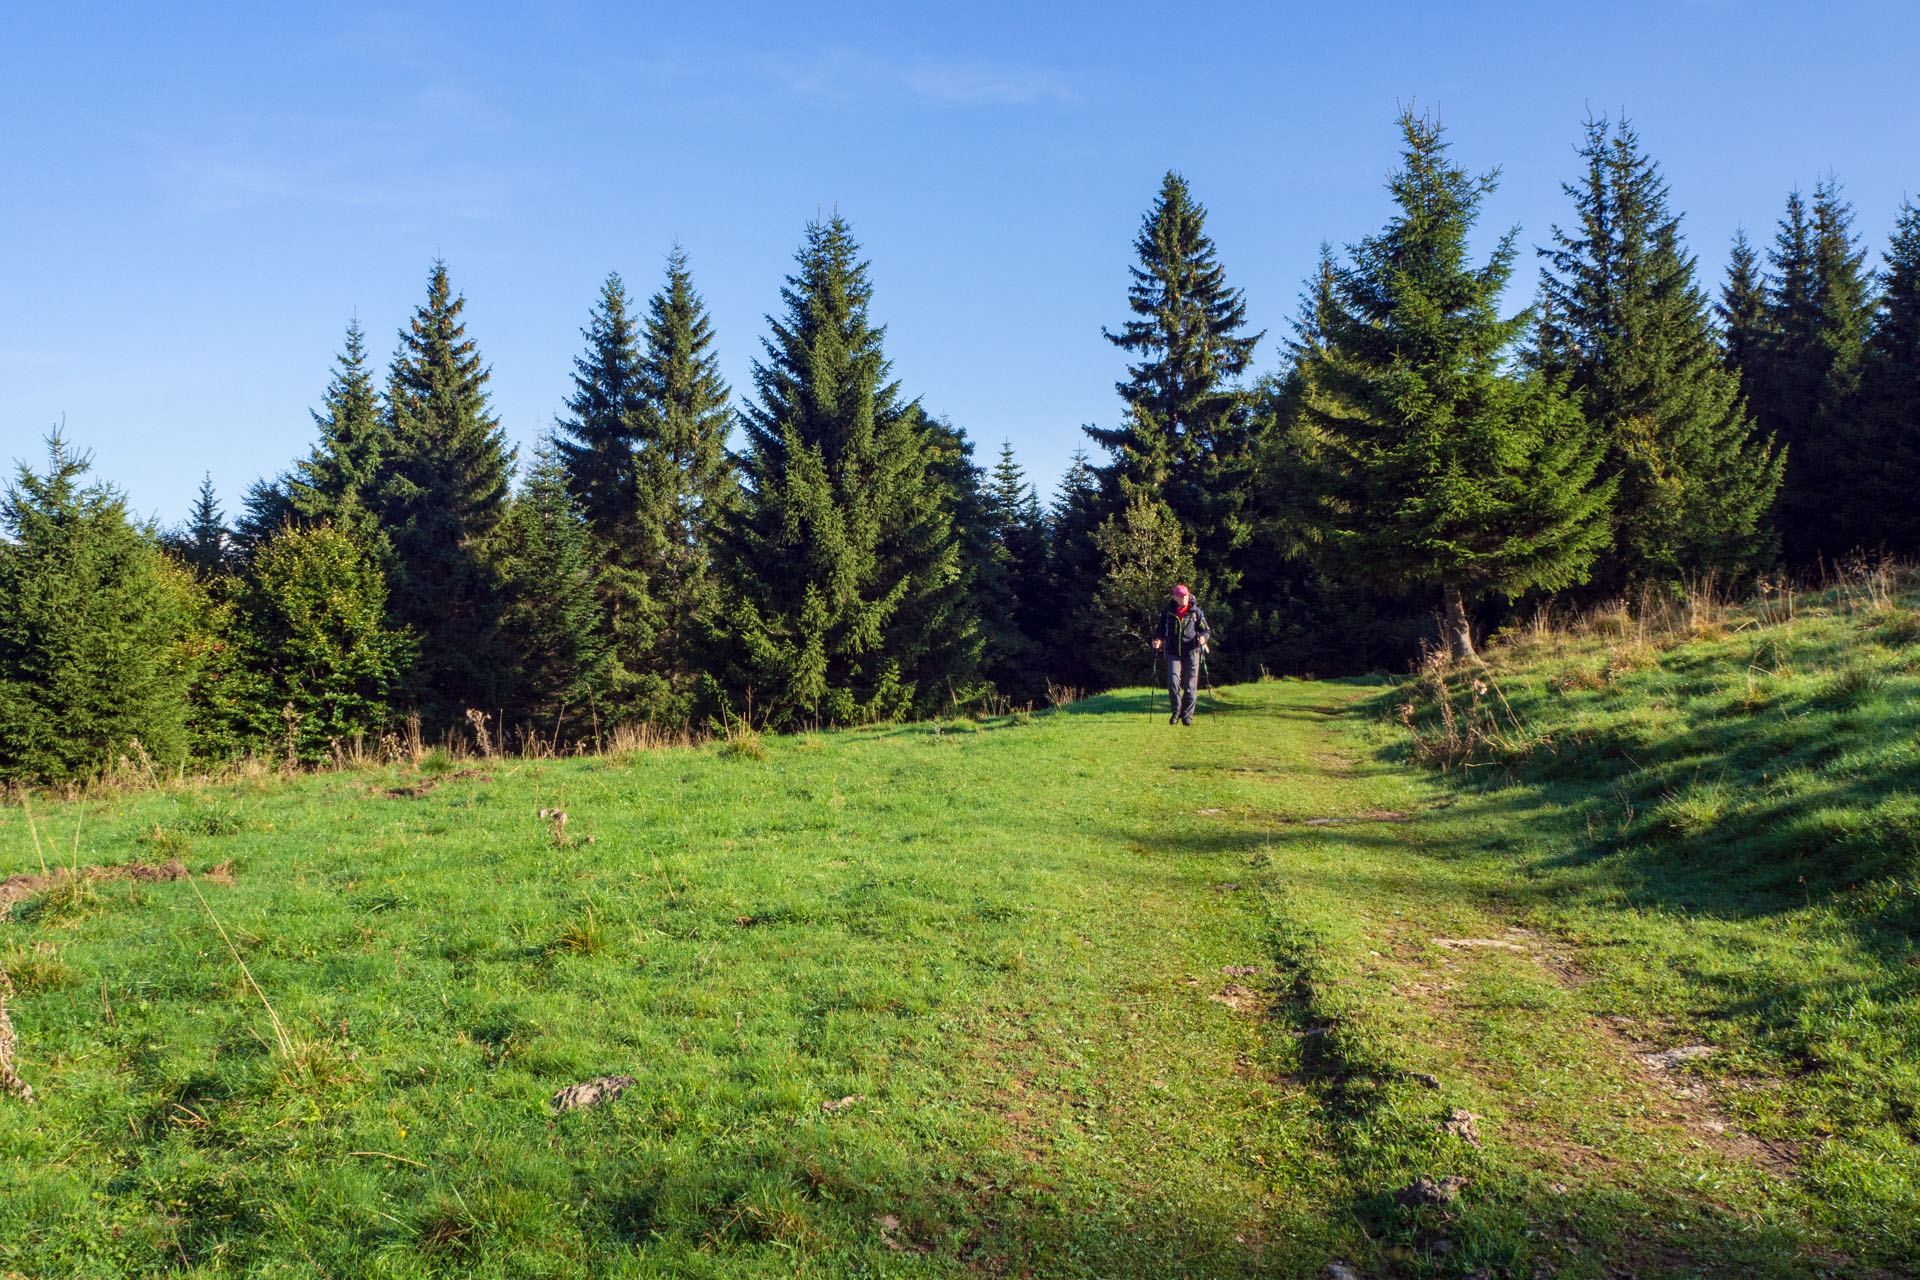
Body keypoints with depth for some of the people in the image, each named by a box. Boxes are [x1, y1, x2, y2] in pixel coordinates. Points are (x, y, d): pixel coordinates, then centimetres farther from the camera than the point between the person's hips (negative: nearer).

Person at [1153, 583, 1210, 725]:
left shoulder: (1196, 612, 3)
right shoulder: (1167, 612, 5)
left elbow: (1206, 630, 7)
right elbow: (1160, 630, 15)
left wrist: (1203, 637, -15)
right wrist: (1158, 640, -6)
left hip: (1191, 652, 0)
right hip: (1173, 653, 0)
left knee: (1190, 686, 0)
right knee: (1173, 682, -14)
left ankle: (1187, 715, 13)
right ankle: (1176, 712, 6)